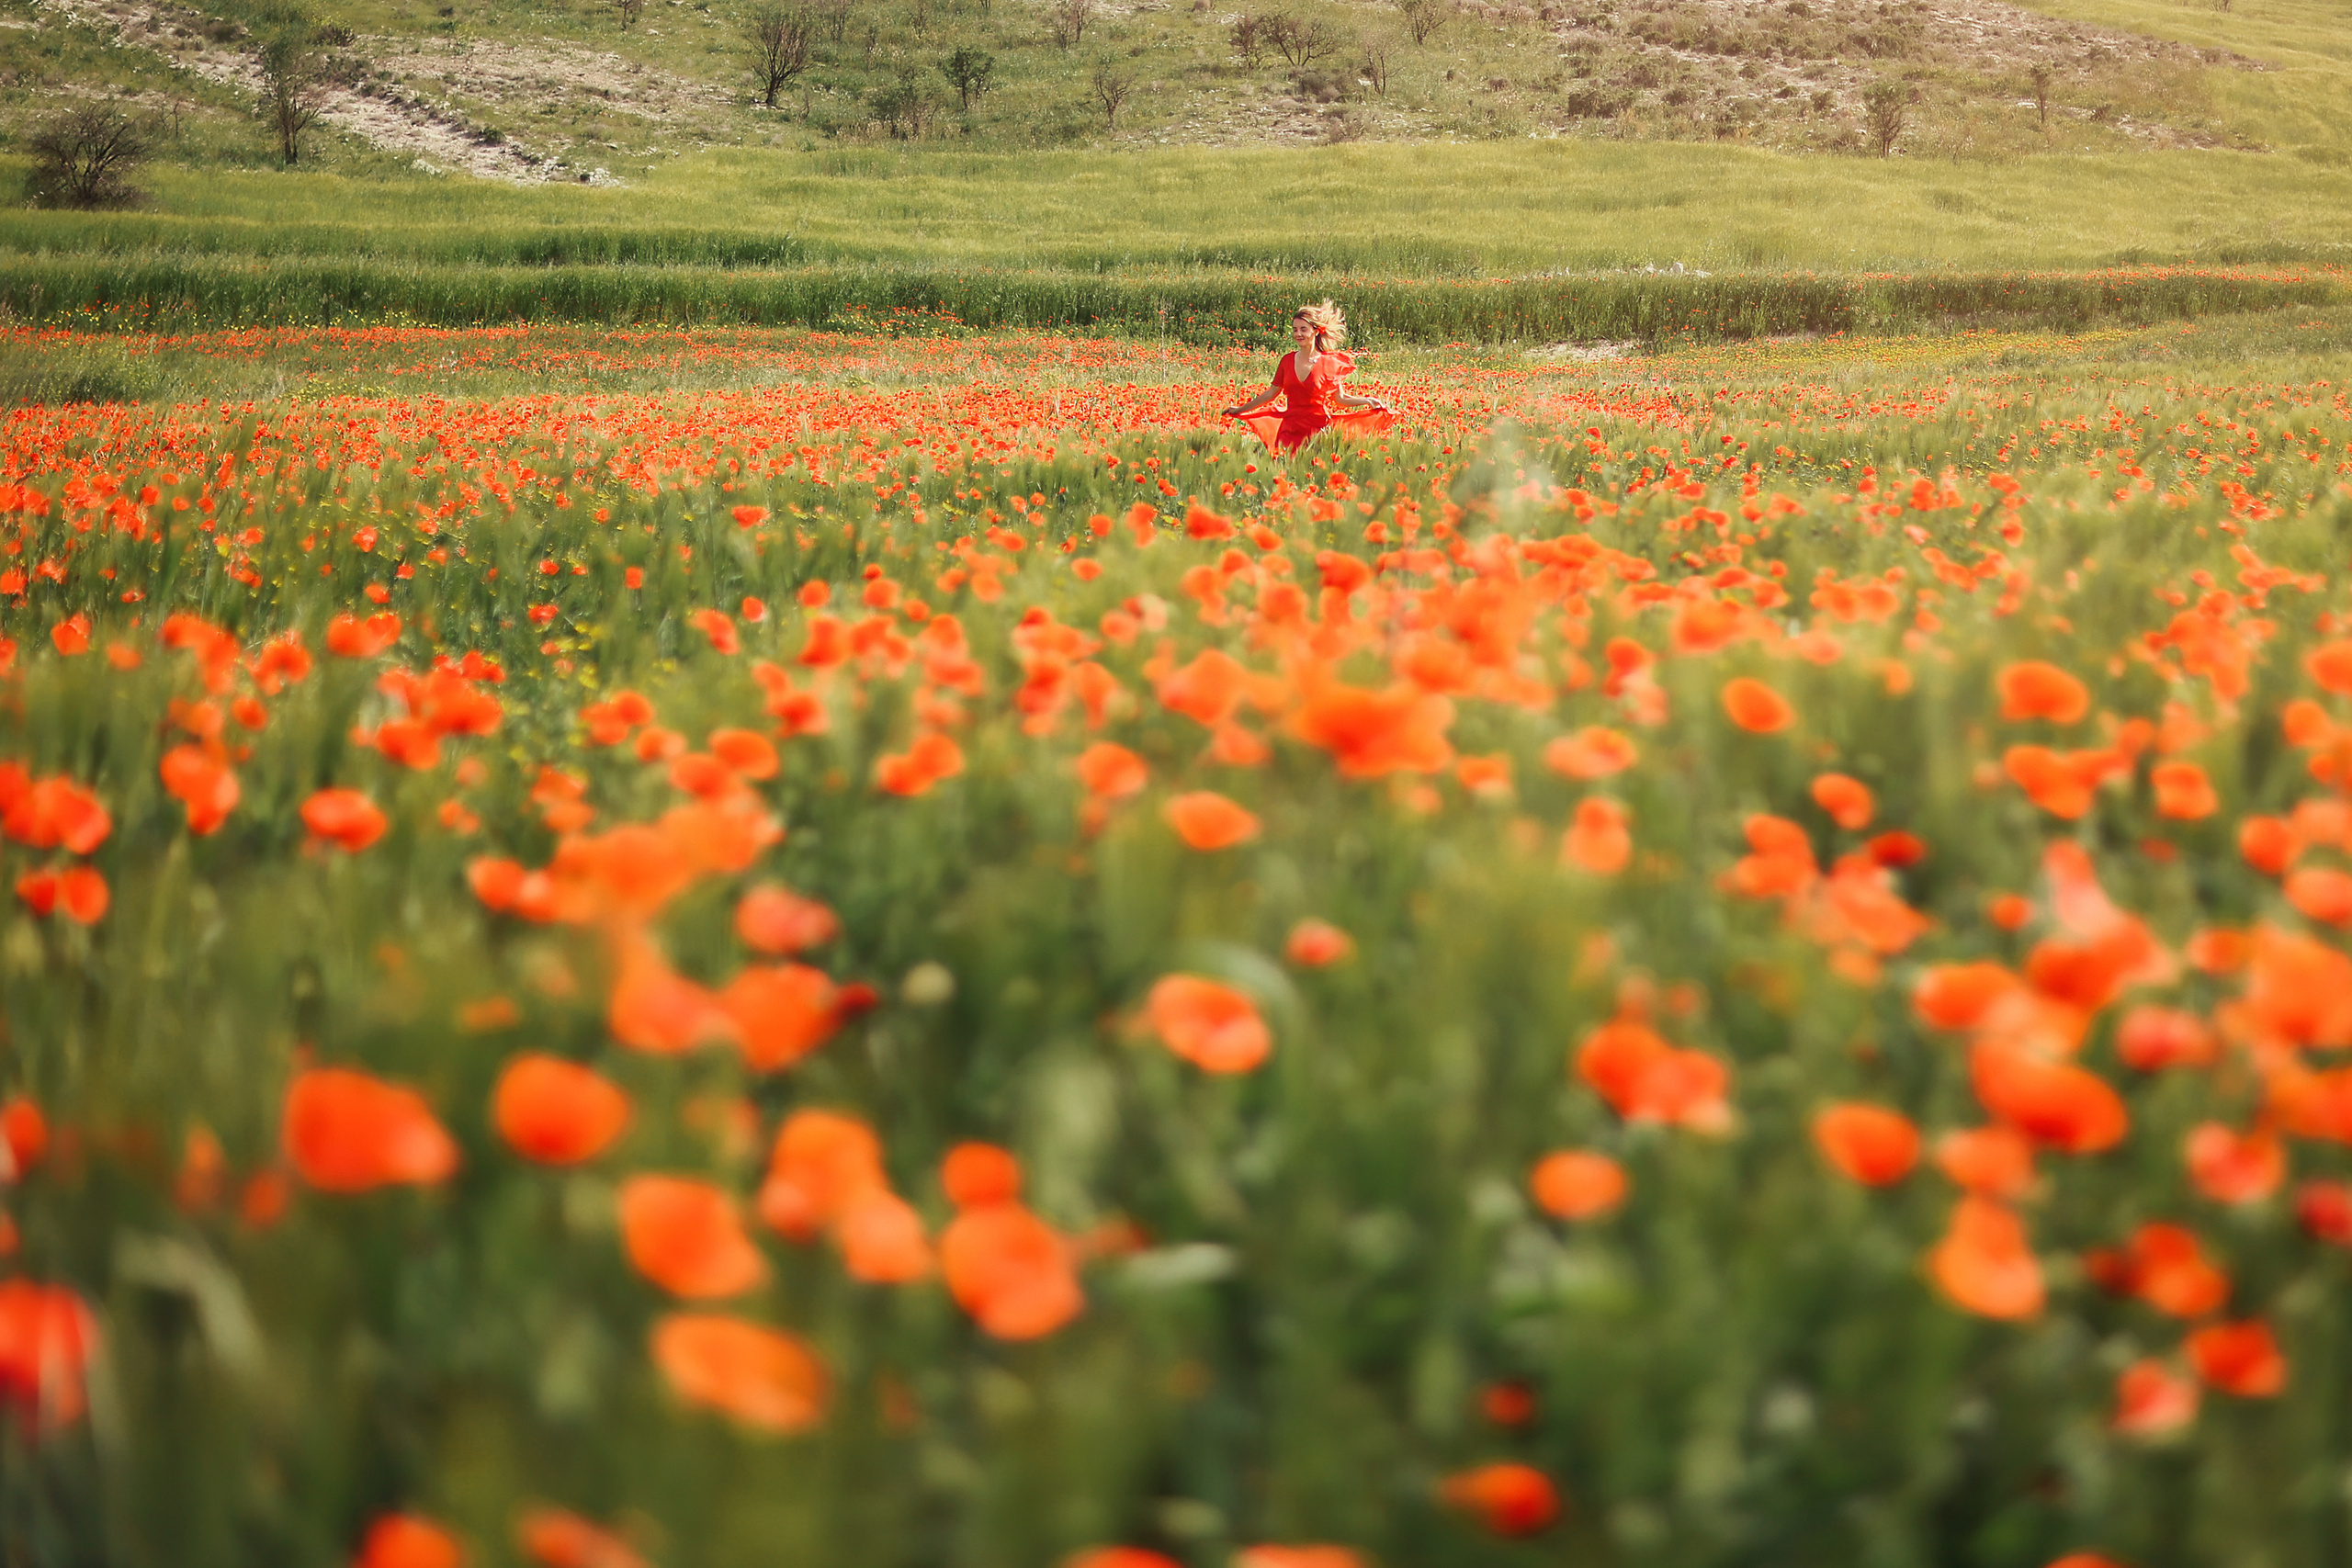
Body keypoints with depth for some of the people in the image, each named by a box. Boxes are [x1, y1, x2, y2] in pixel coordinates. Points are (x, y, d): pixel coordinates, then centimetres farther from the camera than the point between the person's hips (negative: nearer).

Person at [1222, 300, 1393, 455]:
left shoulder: (1328, 363, -1)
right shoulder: (1288, 361, 6)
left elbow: (1340, 398, 6)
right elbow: (1271, 393, 15)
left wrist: (1367, 401, -7)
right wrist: (1240, 410, 18)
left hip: (1318, 429, -2)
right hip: (1290, 429, 2)